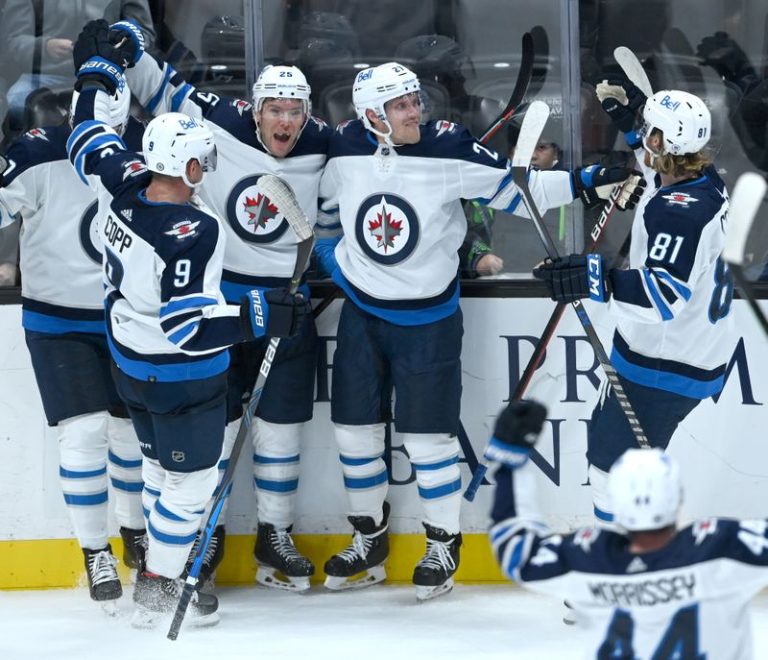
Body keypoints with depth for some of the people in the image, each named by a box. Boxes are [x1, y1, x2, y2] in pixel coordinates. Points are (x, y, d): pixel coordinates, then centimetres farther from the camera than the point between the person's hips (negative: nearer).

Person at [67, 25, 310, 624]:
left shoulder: (130, 185, -11)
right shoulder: (192, 231, -32)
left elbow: (91, 141, 9)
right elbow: (188, 326, -34)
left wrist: (99, 67, 21)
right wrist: (262, 315, -31)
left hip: (132, 365, 8)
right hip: (182, 379, -8)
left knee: (162, 466, 24)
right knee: (191, 479, 8)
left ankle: (165, 562, 36)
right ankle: (159, 590, 17)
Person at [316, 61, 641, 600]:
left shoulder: (450, 150, -16)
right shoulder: (345, 151, -9)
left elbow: (514, 190, -11)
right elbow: (321, 204, 10)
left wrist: (588, 182, -17)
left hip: (428, 317, -3)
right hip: (362, 310, 3)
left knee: (428, 433, -1)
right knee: (356, 427, 9)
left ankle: (444, 545, 16)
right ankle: (370, 541, 26)